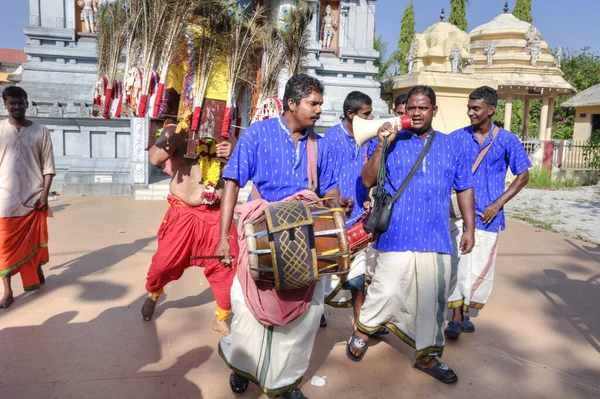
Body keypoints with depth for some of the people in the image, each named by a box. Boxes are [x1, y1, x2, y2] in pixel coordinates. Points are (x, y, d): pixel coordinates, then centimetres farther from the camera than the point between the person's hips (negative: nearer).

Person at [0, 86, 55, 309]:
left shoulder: (40, 131, 1)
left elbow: (48, 165, 0)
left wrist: (45, 194, -7)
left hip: (34, 196, 0)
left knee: (35, 240, 11)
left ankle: (37, 272, 36)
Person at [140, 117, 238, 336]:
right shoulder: (175, 131, -4)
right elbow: (155, 158, -22)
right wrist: (178, 131, -24)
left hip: (216, 215, 2)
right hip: (182, 213, -1)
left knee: (228, 267, 1)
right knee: (164, 262, 9)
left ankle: (221, 318, 24)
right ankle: (152, 295, 44)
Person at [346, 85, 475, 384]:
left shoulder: (450, 146, 12)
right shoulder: (389, 142, 3)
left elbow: (464, 189, 15)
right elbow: (368, 181, -5)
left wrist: (469, 228, 9)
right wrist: (381, 146, -15)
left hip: (437, 238, 4)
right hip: (397, 236, -3)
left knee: (433, 300, 11)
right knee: (387, 291, -2)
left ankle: (428, 356, 30)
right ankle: (362, 331, 27)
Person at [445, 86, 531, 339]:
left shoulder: (507, 141, -1)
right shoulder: (456, 138, 1)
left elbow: (523, 175, 4)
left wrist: (498, 203, -6)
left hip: (488, 215, 0)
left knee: (480, 268, 7)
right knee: (457, 265, -3)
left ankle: (464, 313, 27)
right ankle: (456, 318, 8)